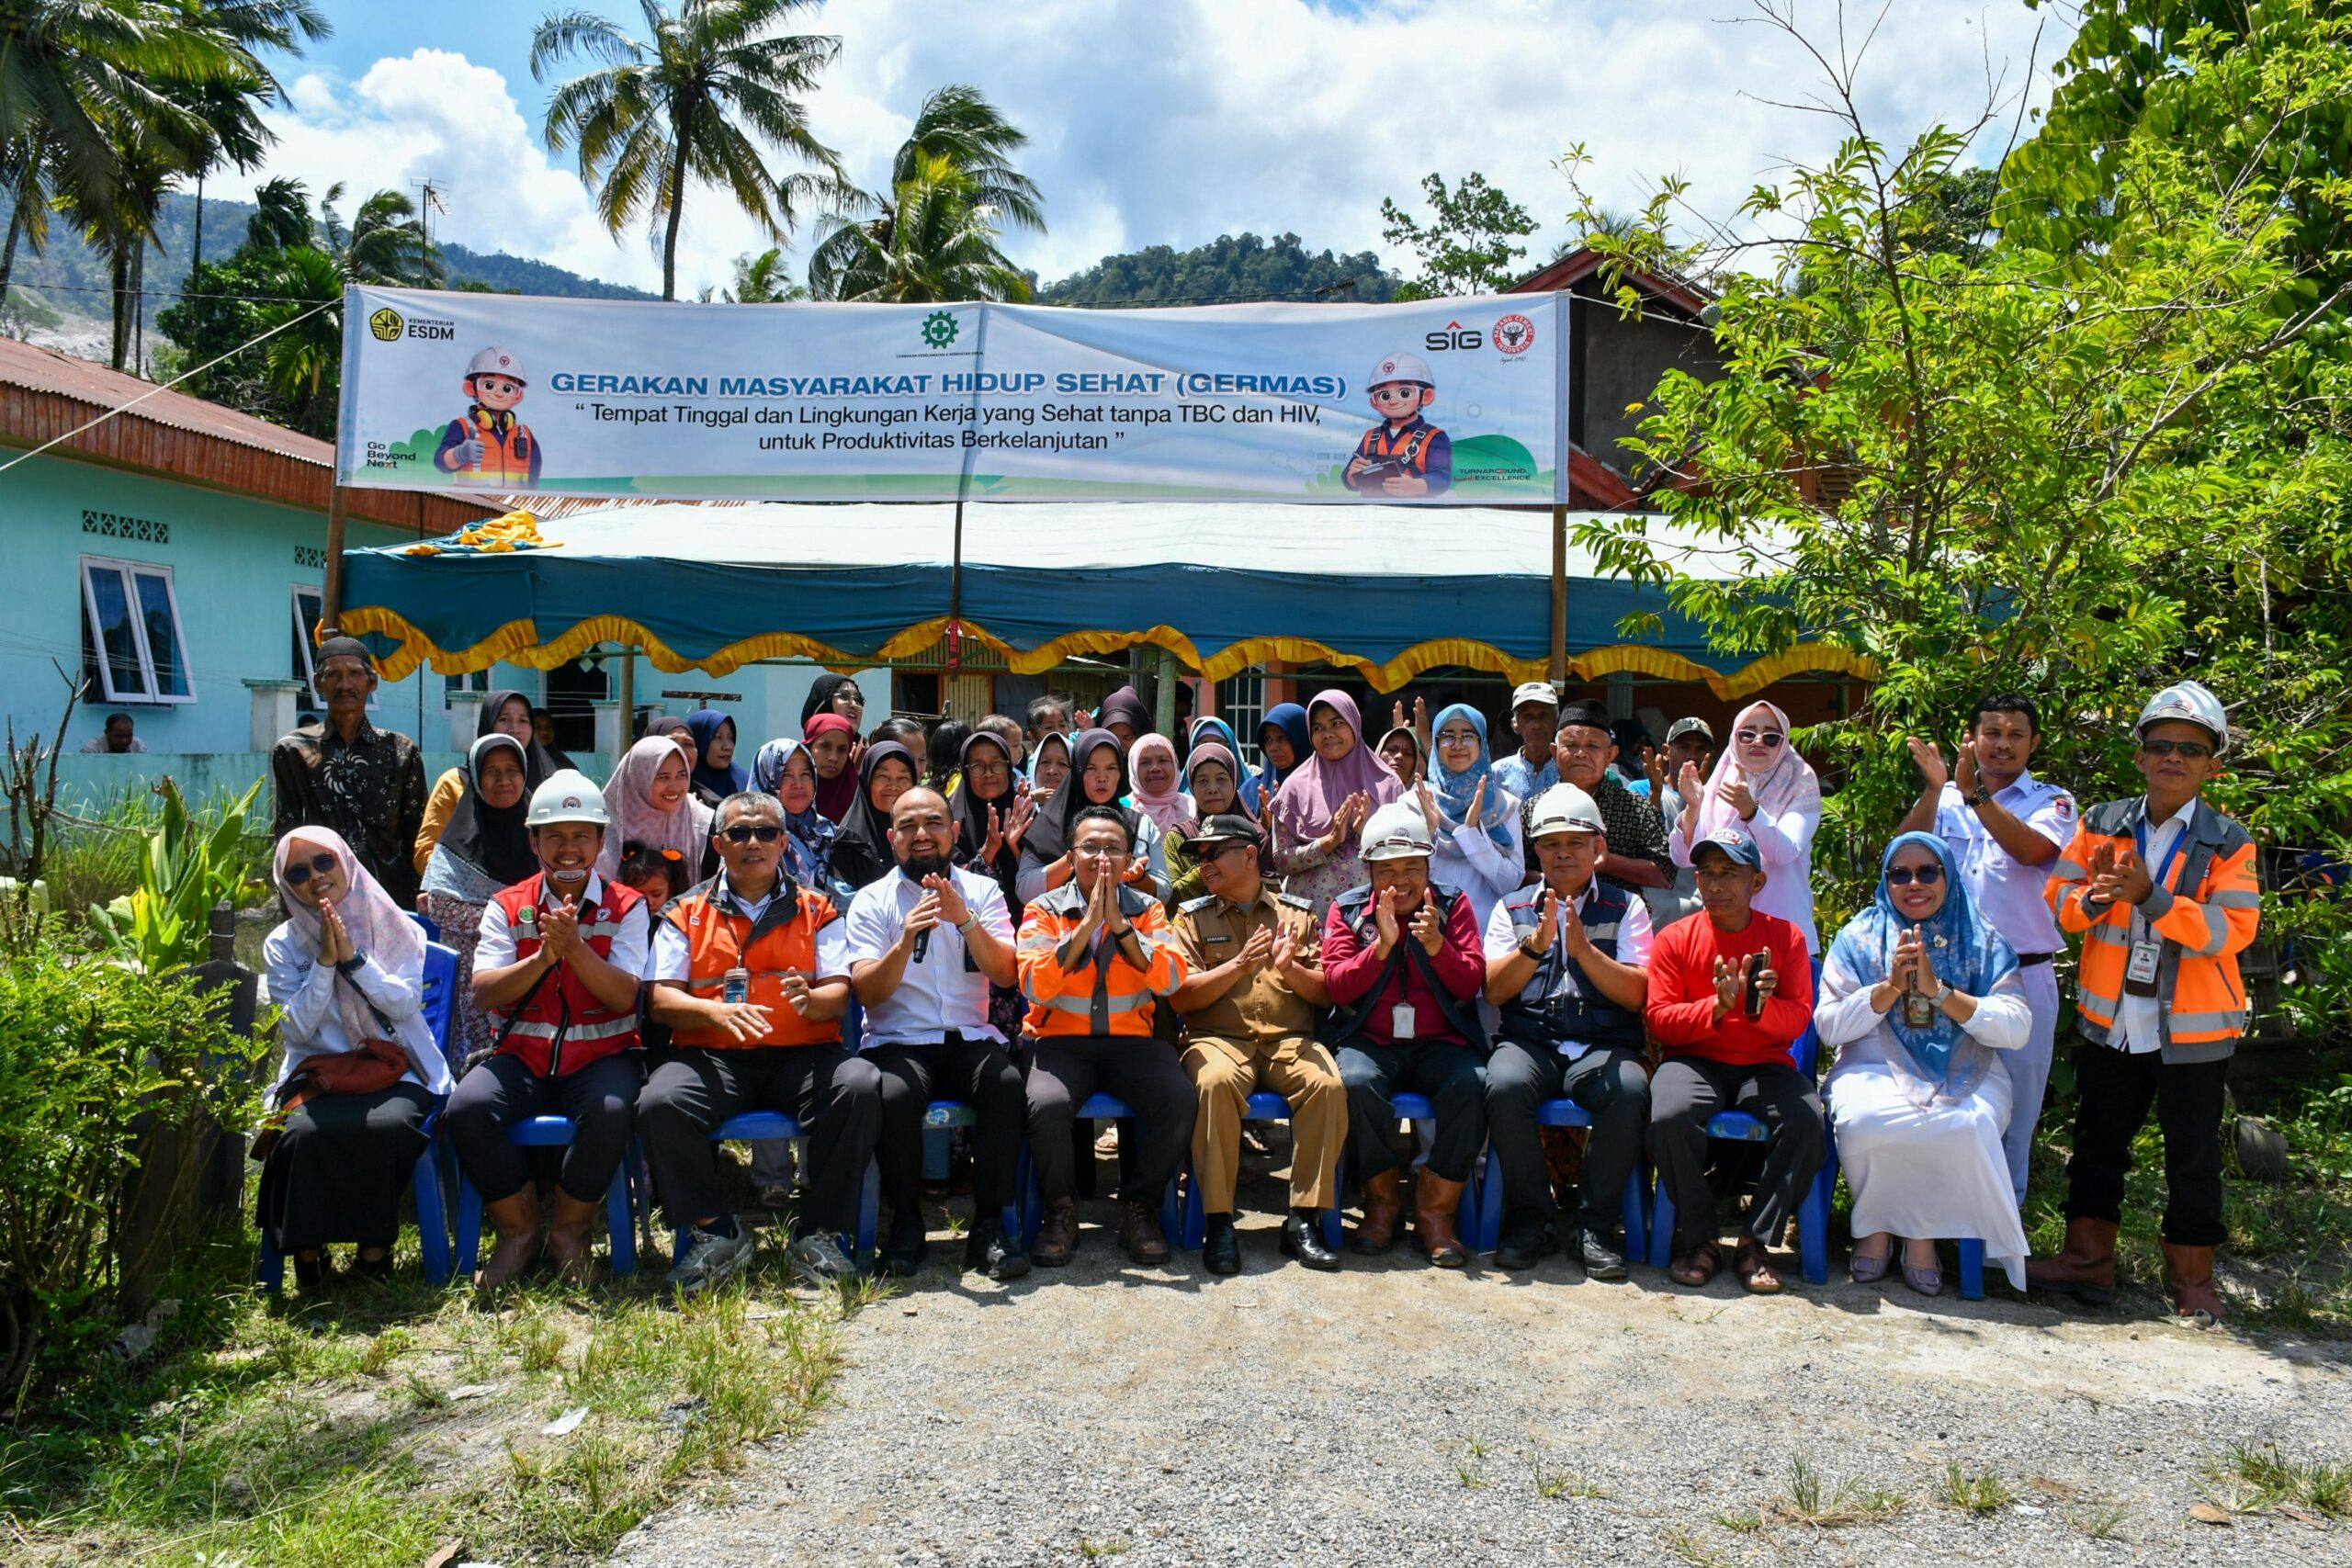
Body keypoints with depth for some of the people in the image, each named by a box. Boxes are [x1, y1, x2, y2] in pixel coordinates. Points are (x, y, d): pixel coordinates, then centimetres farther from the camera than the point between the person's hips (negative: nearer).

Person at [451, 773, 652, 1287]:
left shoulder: (626, 907, 5)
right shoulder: (507, 907, 10)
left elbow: (625, 996, -7)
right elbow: (483, 993, -3)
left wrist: (575, 946, -21)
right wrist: (543, 956, -19)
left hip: (602, 1054, -2)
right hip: (522, 1054, 2)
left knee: (611, 1112, -34)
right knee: (465, 1109, -27)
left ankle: (570, 1230, -5)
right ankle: (517, 1229, -2)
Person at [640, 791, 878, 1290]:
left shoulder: (817, 909, 16)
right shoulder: (687, 912, 15)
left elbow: (839, 995, 5)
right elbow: (660, 999, 5)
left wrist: (811, 999, -21)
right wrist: (715, 1011, -17)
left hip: (802, 1054, 0)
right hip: (712, 1056, 0)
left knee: (861, 1088, -30)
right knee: (658, 1104, -30)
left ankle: (818, 1232, -13)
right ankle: (715, 1233, -9)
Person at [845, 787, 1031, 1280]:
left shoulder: (982, 891, 10)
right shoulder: (871, 900, 6)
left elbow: (1006, 974, -4)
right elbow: (867, 992, -6)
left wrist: (964, 920, -20)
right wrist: (906, 940, -23)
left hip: (971, 1037, 1)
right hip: (898, 1041, -1)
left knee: (1008, 1083, -30)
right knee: (894, 1094, -33)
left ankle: (989, 1226, -18)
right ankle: (906, 1224, -11)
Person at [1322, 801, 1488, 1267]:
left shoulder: (1453, 905, 9)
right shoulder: (1347, 910, 8)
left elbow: (1471, 984, 0)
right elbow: (1336, 986, -4)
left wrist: (1435, 943, -18)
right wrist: (1382, 944, -17)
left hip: (1440, 1043, 1)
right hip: (1369, 1041, -1)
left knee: (1472, 1084, -31)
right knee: (1355, 1083, -34)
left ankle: (1435, 1209, -12)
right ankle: (1381, 1201, -9)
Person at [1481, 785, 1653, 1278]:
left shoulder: (1625, 908, 12)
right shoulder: (1512, 908, 15)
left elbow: (1635, 995, -1)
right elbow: (1494, 991, 3)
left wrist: (1583, 948, -14)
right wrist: (1535, 945, -13)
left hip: (1604, 1045, 0)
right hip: (1529, 1040, 0)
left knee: (1630, 1090, -33)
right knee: (1504, 1086, -33)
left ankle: (1595, 1227, -16)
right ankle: (1529, 1220, -14)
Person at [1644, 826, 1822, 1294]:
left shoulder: (1786, 937, 6)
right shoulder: (1675, 938, 2)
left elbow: (1798, 1019, 0)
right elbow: (1659, 1017, -4)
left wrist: (1760, 1005, -22)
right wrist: (1717, 1006, -20)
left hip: (1764, 1063, 1)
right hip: (1695, 1059, -1)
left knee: (1807, 1120, -29)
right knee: (1668, 1117, -33)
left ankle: (1756, 1242, -10)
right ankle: (1699, 1240, -11)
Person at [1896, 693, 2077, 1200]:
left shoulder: (2051, 801, 3)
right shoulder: (1945, 797, 8)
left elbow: (2031, 849, -19)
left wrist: (1974, 793, -28)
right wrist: (1933, 789, -21)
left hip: (2022, 975, -1)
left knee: (2015, 1100, 6)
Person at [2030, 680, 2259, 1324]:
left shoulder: (2228, 842, -6)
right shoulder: (2100, 824, 2)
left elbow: (2233, 929, -16)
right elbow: (2059, 897, 3)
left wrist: (2151, 897, -25)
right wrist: (2093, 898, -19)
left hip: (2193, 1027, -3)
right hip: (2108, 1021, 3)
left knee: (2193, 1153, 9)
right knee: (2098, 1139, 13)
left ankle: (2191, 1276, 23)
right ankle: (2088, 1257, 26)